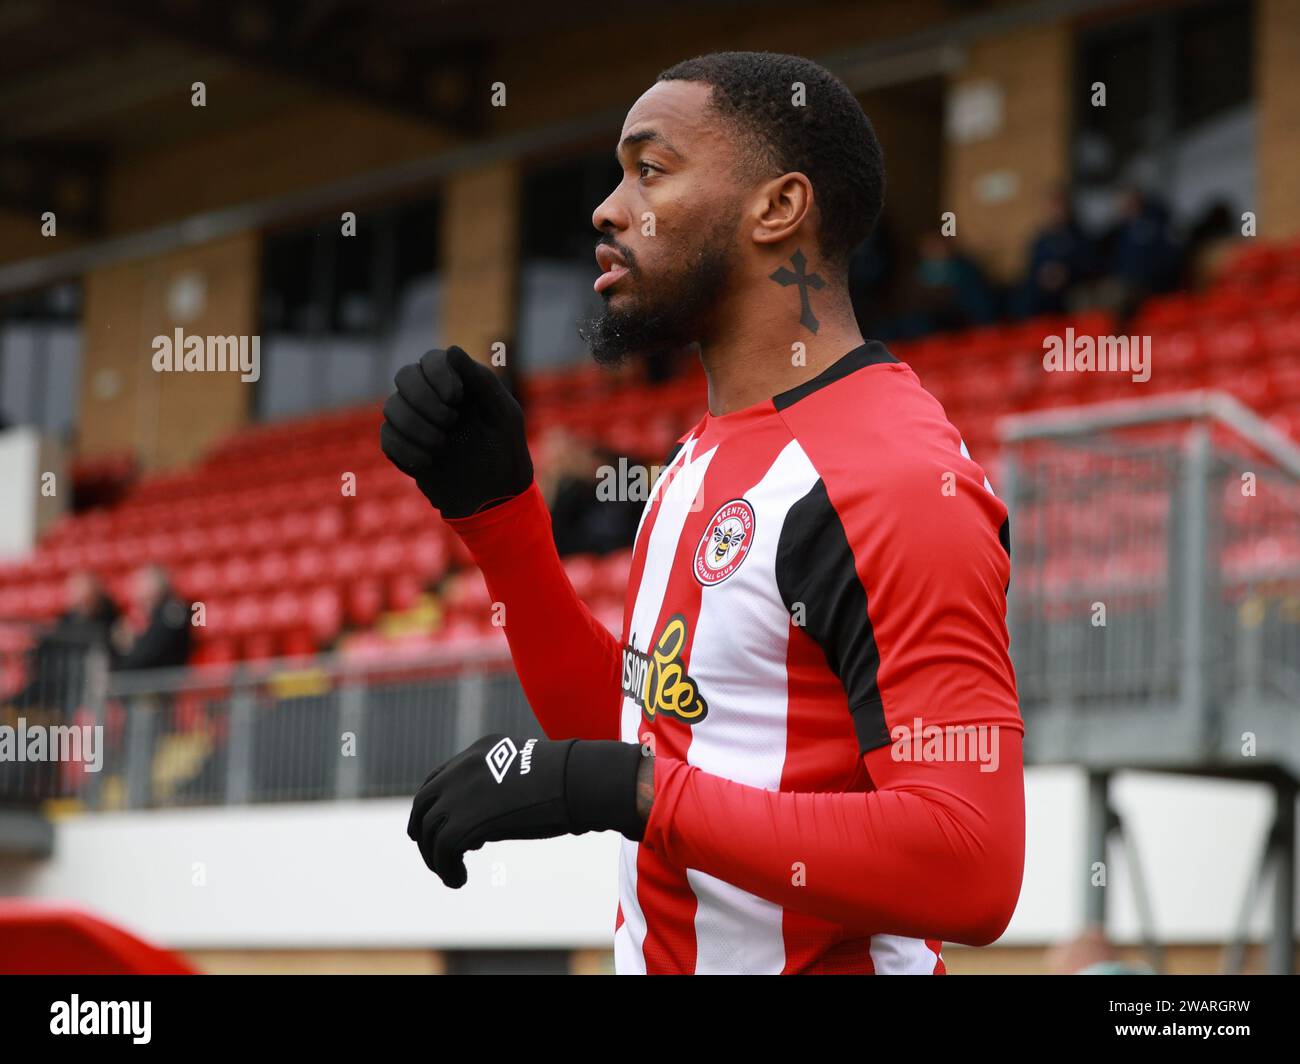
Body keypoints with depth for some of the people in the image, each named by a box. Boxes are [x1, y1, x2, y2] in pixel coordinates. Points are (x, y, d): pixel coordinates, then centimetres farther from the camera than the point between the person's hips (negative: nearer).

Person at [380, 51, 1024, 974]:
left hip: (822, 955, -8)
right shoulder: (708, 455, 9)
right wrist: (494, 509, 6)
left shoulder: (900, 483, -20)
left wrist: (629, 788, -26)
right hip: (657, 953, 8)